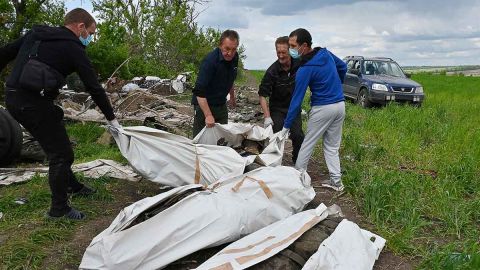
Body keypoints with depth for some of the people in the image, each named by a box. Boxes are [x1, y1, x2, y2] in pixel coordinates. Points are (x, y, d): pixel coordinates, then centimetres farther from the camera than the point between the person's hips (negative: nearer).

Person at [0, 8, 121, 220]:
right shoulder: (73, 49, -6)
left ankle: (71, 185, 39)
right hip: (34, 102, -8)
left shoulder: (36, 33, 14)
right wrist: (111, 118, 4)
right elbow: (93, 87, -4)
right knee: (61, 153, 3)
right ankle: (59, 208, 14)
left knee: (56, 146, 22)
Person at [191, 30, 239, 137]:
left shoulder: (235, 57, -2)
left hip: (221, 104, 7)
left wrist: (232, 97, 27)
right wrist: (208, 115, -36)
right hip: (204, 104, -7)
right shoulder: (210, 61, -25)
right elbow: (199, 92, -30)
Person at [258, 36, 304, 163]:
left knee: (298, 136, -6)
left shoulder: (299, 64, -13)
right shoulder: (272, 71, -20)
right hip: (277, 109, -2)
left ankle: (297, 163, 14)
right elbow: (262, 95, -17)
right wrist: (267, 117, -25)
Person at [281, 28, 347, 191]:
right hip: (340, 105, 7)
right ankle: (336, 181, 14)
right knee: (332, 146, 13)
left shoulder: (304, 70, -16)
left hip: (322, 109, -7)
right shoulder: (325, 53, 3)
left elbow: (296, 100, -15)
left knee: (307, 144, 6)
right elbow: (343, 66, 20)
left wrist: (286, 127, -9)